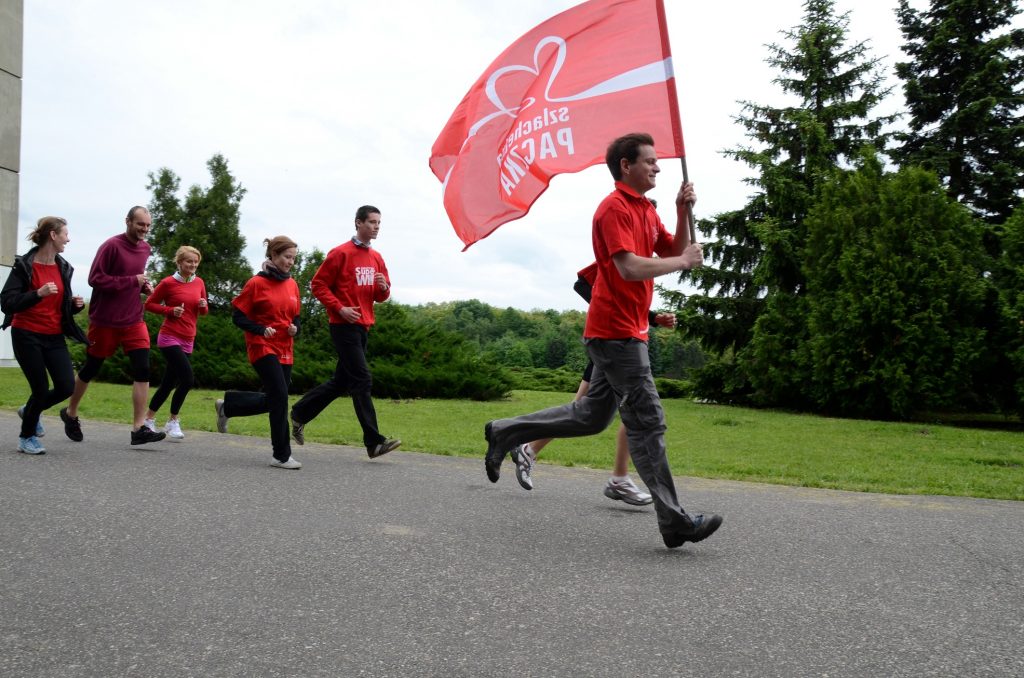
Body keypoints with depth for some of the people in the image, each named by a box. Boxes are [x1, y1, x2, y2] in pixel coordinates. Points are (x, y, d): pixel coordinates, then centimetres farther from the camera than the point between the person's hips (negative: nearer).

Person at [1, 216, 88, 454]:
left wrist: (75, 304, -3)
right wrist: (38, 293, -28)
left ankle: (30, 411, 27)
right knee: (41, 389, -5)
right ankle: (26, 437, 20)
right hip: (26, 336, -5)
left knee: (66, 387, -5)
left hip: (54, 337, 5)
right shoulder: (24, 265, -9)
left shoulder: (63, 267, 8)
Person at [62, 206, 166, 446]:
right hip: (104, 320, -5)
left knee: (142, 370, -9)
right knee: (91, 368, 10)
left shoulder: (145, 249, 7)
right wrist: (132, 281, -21)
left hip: (134, 320, 5)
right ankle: (70, 413, 35)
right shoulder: (111, 246, -14)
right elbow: (95, 279, -19)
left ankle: (139, 429, -9)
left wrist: (143, 286, 2)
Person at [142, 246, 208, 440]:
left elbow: (203, 312, 17)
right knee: (187, 379, -18)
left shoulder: (199, 283, 7)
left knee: (169, 383, 10)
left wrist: (204, 306, -6)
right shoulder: (168, 282, -7)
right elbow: (149, 304, 0)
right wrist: (170, 310, -14)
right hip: (169, 337, -6)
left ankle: (149, 419, 26)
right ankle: (173, 422, -1)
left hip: (188, 340, 6)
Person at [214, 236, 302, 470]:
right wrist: (261, 329, -20)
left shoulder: (292, 285, 9)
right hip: (263, 347, -7)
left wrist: (295, 328, -3)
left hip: (285, 351, 7)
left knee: (273, 400, 10)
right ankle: (282, 455, -7)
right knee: (279, 395, -15)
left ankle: (227, 405, 35)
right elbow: (238, 316, -6)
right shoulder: (256, 283, -7)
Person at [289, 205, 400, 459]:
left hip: (363, 327, 8)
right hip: (345, 325, -8)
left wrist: (384, 288, -5)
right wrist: (339, 308, -17)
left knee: (341, 381, 14)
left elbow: (381, 296, 18)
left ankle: (300, 414, 30)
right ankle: (374, 442, -9)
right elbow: (318, 285, -7)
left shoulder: (376, 258, 13)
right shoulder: (341, 253, -8)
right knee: (362, 381, -10)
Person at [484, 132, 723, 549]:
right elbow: (629, 268, -24)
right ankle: (674, 521, 1)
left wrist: (683, 212, 3)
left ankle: (506, 433, 25)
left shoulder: (646, 210, 17)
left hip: (625, 331, 10)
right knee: (647, 423, -6)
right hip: (616, 331, -10)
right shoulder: (614, 208, -13)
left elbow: (674, 252, 17)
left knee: (591, 415, 16)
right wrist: (684, 261, -13)